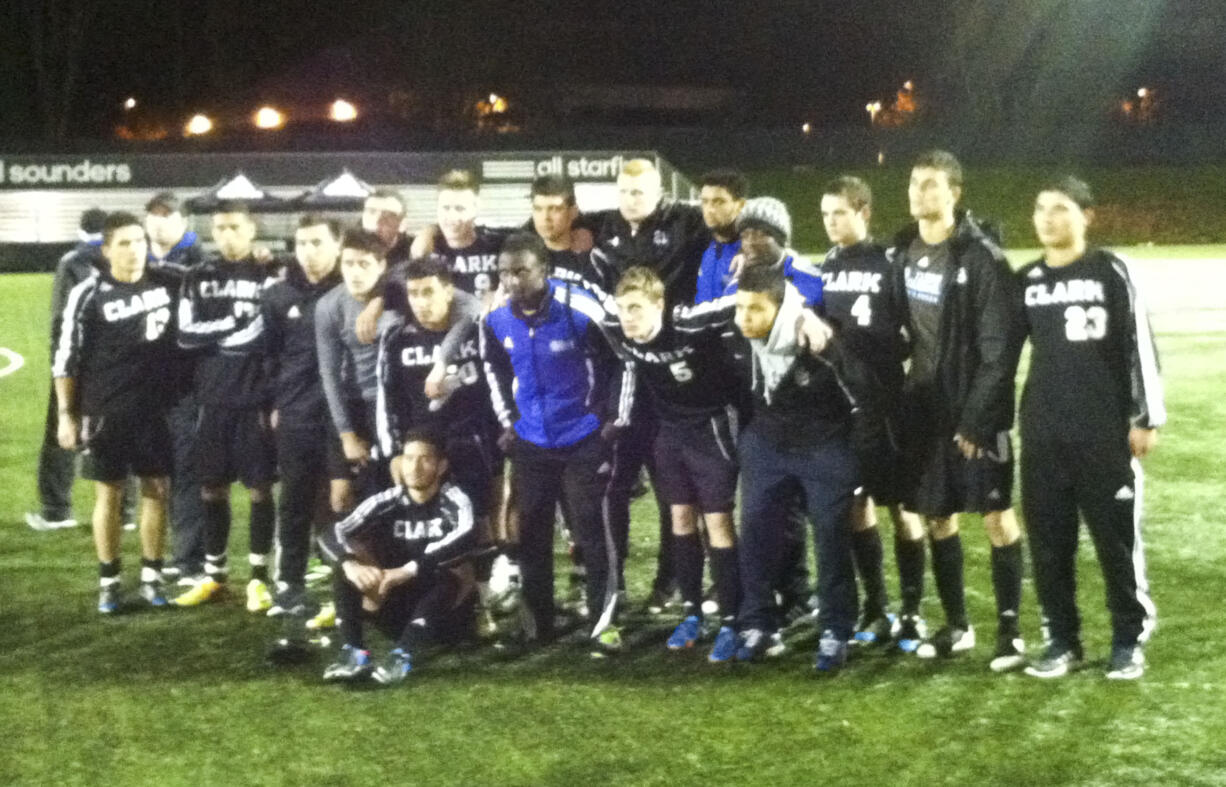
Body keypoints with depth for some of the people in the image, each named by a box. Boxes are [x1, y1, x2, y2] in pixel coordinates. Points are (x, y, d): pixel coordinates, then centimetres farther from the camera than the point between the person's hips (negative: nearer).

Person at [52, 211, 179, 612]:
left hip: (156, 408, 3)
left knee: (156, 489, 6)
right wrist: (66, 414, -6)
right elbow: (67, 357, -4)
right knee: (109, 493, 4)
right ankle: (108, 582, 13)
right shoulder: (89, 295, -8)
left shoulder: (166, 284, 2)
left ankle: (150, 577, 17)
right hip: (105, 411, -3)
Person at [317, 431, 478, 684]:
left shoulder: (454, 500, -12)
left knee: (450, 571, -32)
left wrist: (408, 571, -42)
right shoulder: (387, 502, -2)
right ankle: (354, 652, -31)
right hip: (398, 614, 4)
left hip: (447, 616, -3)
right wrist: (350, 564, -34)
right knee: (345, 567, -14)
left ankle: (403, 655, -44)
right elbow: (331, 534, -12)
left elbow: (465, 537, -35)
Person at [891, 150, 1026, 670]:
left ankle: (1009, 630, 7)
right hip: (924, 405, 6)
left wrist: (977, 417, -18)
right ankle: (956, 625, 22)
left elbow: (1000, 346, -15)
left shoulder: (981, 257, -13)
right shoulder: (902, 251, 7)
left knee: (997, 516, -1)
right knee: (936, 516, 11)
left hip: (975, 407, -6)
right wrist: (900, 395, 5)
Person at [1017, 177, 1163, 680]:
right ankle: (1062, 640, 17)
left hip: (1106, 431, -4)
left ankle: (1130, 640, 14)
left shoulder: (1111, 272, -3)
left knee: (1117, 537, 1)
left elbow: (1139, 346, -3)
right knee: (1048, 541, 6)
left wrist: (1147, 417, -6)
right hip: (1043, 434, 4)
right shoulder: (1026, 281, 9)